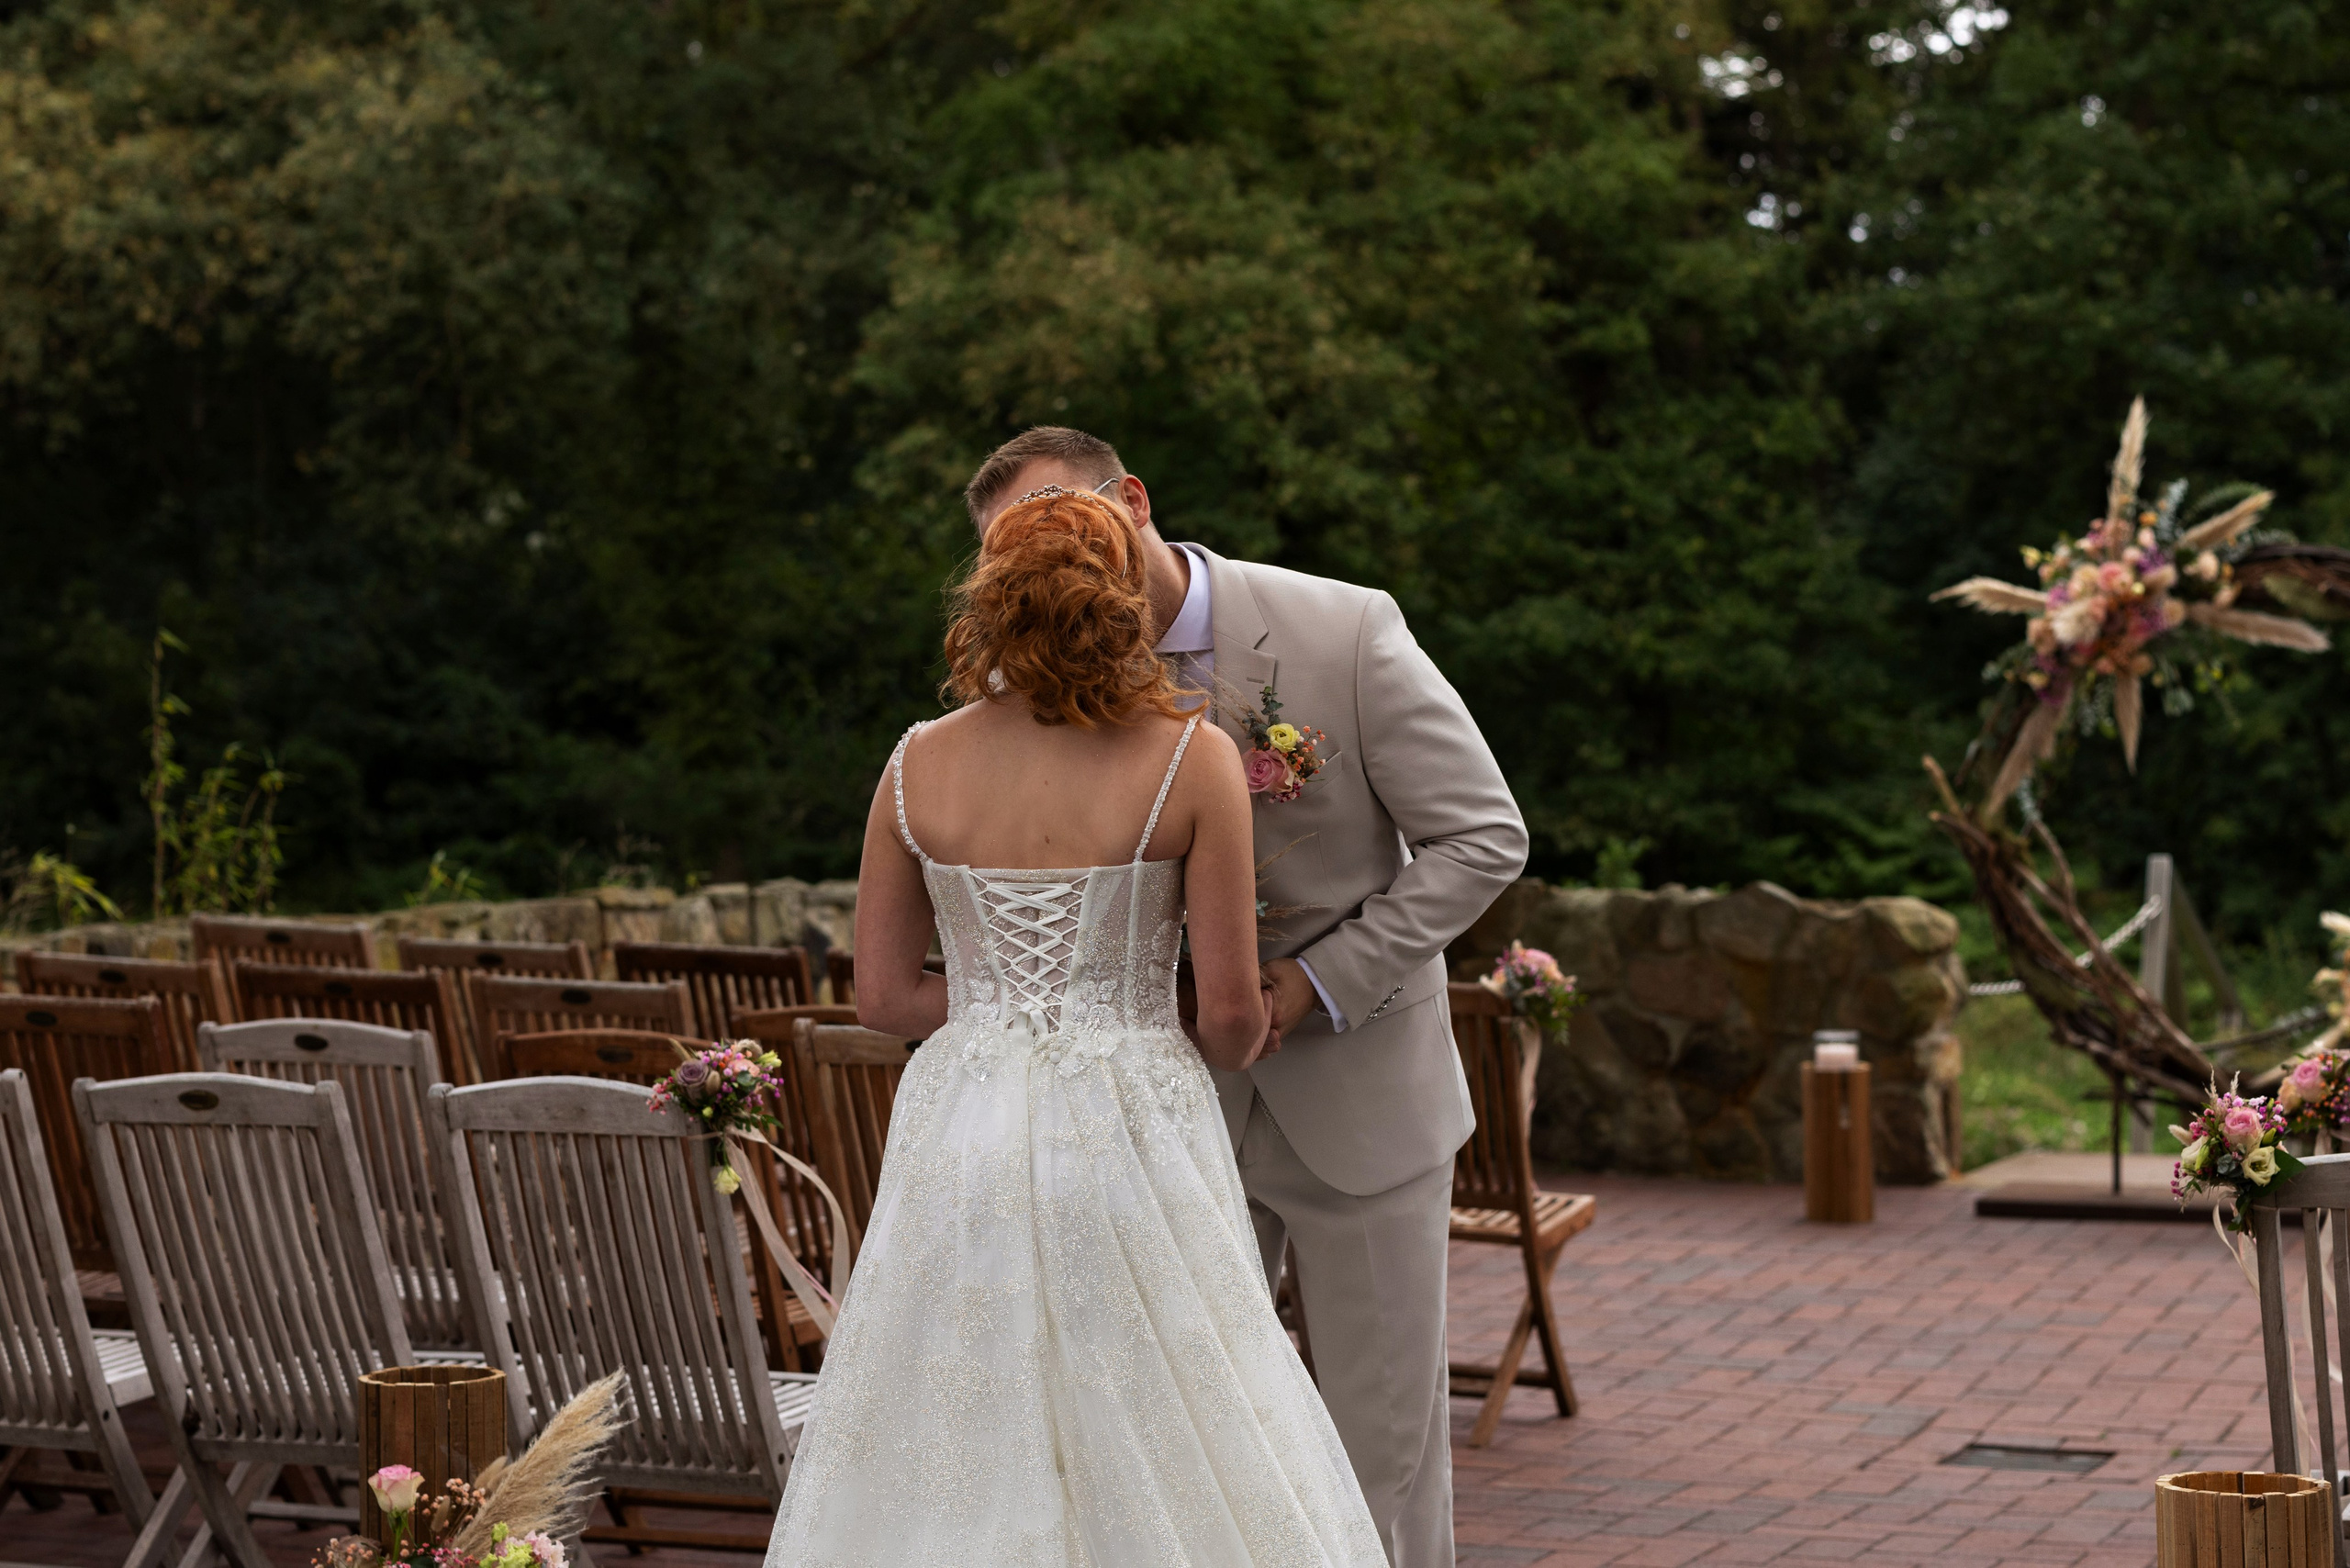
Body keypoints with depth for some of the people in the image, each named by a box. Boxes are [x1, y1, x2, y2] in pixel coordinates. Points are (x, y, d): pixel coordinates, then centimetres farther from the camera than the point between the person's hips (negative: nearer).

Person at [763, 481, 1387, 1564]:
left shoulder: (919, 767, -1)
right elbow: (1229, 1012, -7)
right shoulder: (1192, 761, -9)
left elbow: (882, 996, 5)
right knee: (1155, 1472, 7)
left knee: (945, 1475, 11)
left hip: (963, 1137, 3)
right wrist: (1239, 1047, 15)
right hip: (1129, 1139, -3)